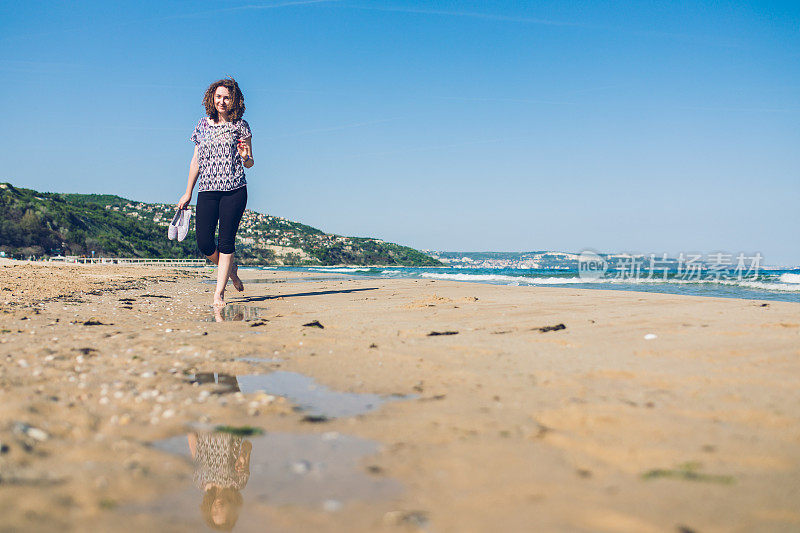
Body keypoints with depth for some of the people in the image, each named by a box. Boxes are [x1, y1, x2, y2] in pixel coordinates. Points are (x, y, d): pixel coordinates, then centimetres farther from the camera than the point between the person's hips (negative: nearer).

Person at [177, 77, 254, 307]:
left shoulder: (240, 126, 5)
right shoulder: (203, 125, 13)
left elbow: (249, 163, 6)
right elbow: (196, 161, 17)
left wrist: (245, 156, -18)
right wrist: (188, 192, 17)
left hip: (234, 190, -3)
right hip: (207, 190, 3)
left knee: (226, 240, -6)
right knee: (204, 242, -5)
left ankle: (219, 293, 0)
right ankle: (230, 269, 25)